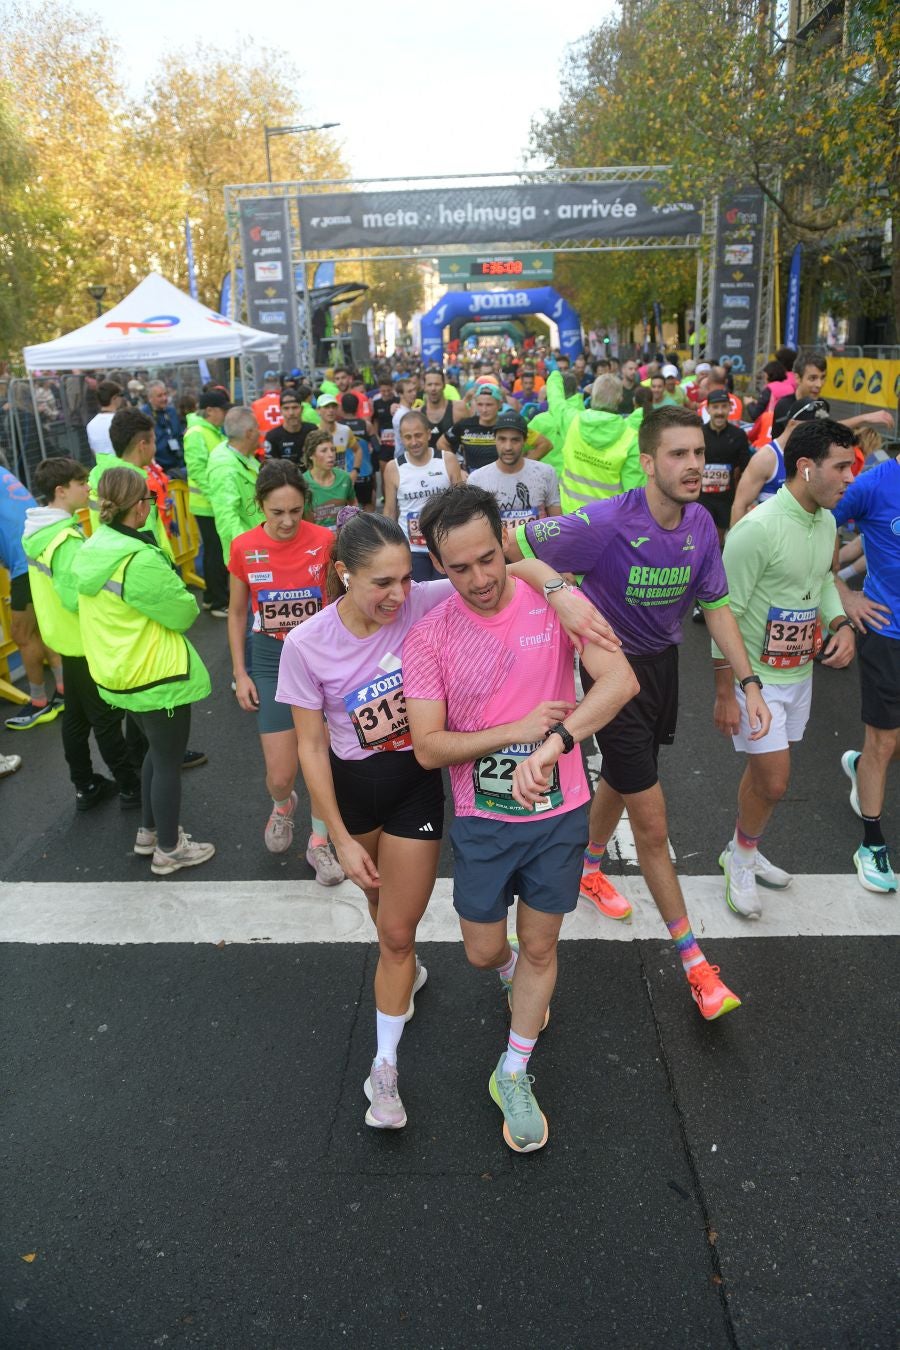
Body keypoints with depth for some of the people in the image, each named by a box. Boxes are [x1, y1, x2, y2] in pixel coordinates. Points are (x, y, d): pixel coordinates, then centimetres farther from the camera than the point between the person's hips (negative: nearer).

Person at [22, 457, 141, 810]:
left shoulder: (40, 531, 5)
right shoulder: (66, 540, -25)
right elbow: (77, 598, -29)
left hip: (67, 636, 9)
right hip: (86, 641, -9)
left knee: (76, 716, 17)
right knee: (106, 718, 3)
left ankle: (86, 787, 29)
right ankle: (129, 787, 16)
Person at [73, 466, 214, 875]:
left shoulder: (92, 549, 2)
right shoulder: (139, 560, -27)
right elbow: (184, 613, -17)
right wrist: (184, 599, 1)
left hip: (119, 671, 9)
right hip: (157, 675, -9)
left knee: (157, 750, 26)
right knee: (169, 762, 8)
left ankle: (148, 832, 39)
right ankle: (168, 851, 23)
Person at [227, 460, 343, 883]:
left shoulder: (325, 540, -12)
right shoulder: (243, 548, -8)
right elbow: (236, 613, 4)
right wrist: (240, 674, 2)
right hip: (271, 660, 1)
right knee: (280, 774, 2)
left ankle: (319, 843, 30)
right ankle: (282, 805, 40)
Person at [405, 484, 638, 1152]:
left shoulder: (554, 600, -13)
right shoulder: (429, 637, -12)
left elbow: (620, 679, -26)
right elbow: (429, 747, -12)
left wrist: (551, 745, -39)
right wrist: (518, 730, -22)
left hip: (559, 810, 0)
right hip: (482, 820, 0)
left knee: (540, 949, 13)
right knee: (485, 953, 14)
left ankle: (514, 1076, 35)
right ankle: (514, 971, 53)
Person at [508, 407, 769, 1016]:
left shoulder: (701, 523, -8)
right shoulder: (605, 524, -28)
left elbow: (716, 604, -1)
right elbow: (513, 546, -23)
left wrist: (749, 682, -6)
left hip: (663, 661, 7)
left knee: (622, 777, 27)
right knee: (652, 823, -2)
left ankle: (589, 867, 55)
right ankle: (694, 961, 11)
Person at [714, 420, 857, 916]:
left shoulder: (826, 521, 3)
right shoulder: (758, 528, -24)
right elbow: (725, 613, -21)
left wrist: (841, 623, -3)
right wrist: (725, 693, -18)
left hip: (800, 671, 8)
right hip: (757, 676, -8)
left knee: (765, 771, 18)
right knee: (773, 782, -3)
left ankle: (742, 852, 38)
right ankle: (741, 858, 23)